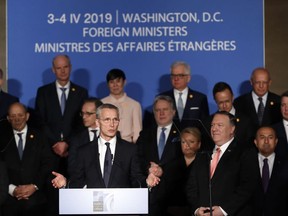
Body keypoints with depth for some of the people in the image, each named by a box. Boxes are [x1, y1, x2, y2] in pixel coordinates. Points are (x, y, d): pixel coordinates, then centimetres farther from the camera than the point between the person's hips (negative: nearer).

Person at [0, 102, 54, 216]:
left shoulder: (38, 137, 7)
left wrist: (35, 186, -8)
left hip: (35, 197, 0)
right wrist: (12, 189, -10)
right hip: (9, 198, 0)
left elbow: (48, 164, 2)